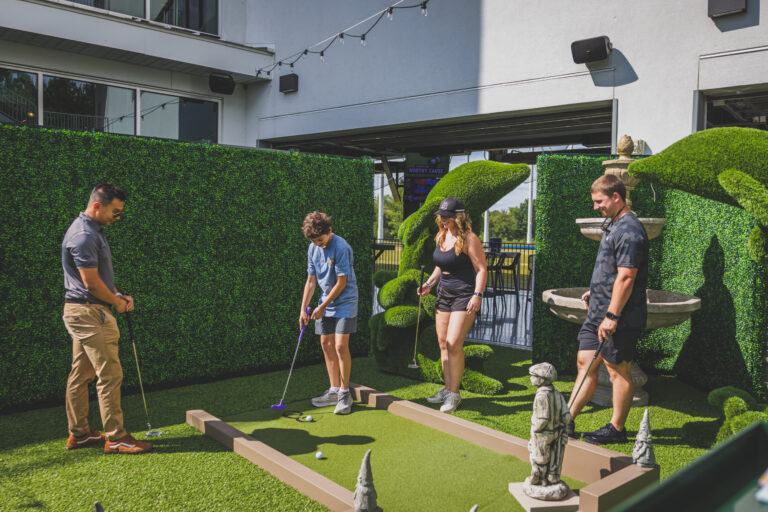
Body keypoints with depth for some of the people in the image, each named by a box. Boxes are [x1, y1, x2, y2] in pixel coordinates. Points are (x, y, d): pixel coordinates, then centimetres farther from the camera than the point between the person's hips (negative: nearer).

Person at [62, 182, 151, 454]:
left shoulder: (91, 230, 14)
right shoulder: (84, 236, -19)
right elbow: (91, 283, -21)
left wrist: (118, 296, 9)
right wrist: (118, 302, -6)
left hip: (80, 312, 11)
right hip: (89, 312, -11)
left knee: (81, 375, 14)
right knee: (110, 374, -6)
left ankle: (78, 433, 23)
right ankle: (115, 437, 0)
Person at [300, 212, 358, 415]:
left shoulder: (341, 247, -19)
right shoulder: (313, 249, 3)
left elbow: (341, 283, -17)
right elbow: (311, 280, 9)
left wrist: (322, 306, -12)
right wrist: (303, 309, 3)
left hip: (344, 301, -7)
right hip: (326, 301, 7)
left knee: (341, 346, -11)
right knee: (326, 344, 7)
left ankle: (345, 393, 2)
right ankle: (334, 390, 18)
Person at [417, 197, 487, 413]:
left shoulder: (468, 238, -12)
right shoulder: (441, 236, 10)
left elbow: (481, 269, -13)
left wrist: (477, 295, -22)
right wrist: (429, 283, 10)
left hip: (464, 295, -8)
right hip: (444, 294, 8)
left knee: (454, 344, -13)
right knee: (443, 343, 10)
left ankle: (454, 394, -1)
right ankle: (447, 389, 21)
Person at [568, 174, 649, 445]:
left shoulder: (629, 231, -17)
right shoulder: (612, 224, 15)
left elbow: (626, 277, -22)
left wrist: (612, 316, -23)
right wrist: (595, 291, 21)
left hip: (618, 315, -10)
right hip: (598, 311, 10)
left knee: (618, 370, 2)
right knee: (585, 362, 11)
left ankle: (616, 428, 15)